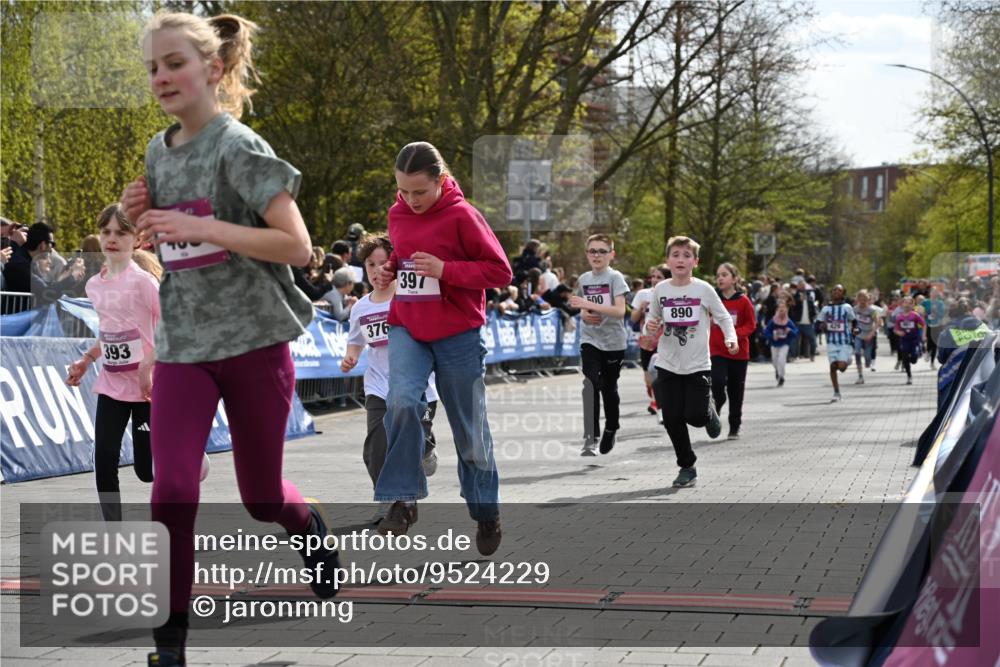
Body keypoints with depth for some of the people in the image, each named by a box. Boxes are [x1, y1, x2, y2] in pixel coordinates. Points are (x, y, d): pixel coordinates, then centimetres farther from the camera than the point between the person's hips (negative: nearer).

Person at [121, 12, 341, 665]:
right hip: (183, 344, 4)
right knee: (172, 488, -12)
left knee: (260, 495, 10)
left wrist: (203, 227, -27)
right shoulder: (159, 152, 7)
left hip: (254, 340, -4)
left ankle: (310, 523, 46)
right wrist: (143, 216, -1)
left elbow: (296, 246, -18)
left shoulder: (239, 147, -12)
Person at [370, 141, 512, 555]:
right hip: (408, 329, 4)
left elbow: (501, 272, -12)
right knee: (401, 401, -24)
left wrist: (445, 270, -22)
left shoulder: (462, 216, -12)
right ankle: (402, 501, -13)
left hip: (457, 334, -4)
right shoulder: (397, 215, 5)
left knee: (470, 429, 7)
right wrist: (388, 272, 1)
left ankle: (486, 514, 25)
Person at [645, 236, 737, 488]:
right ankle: (687, 467, 16)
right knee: (672, 418, 0)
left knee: (695, 415, -8)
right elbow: (652, 318, 12)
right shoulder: (661, 290, 1)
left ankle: (710, 413, 31)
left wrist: (731, 337, -15)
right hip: (667, 364, 2)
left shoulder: (703, 289, -6)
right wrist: (650, 326, -10)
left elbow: (723, 316, 2)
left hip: (697, 364, -2)